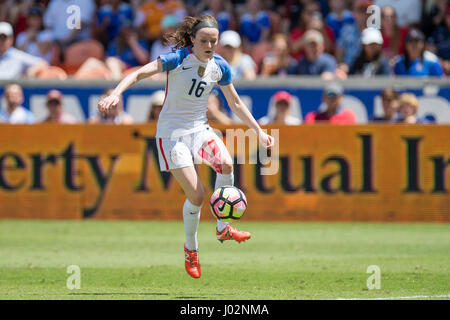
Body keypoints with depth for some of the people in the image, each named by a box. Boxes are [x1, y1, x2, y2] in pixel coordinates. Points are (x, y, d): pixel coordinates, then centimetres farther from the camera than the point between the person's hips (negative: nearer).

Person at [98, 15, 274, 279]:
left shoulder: (220, 66, 0)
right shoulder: (178, 59, -16)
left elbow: (235, 103, 13)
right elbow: (140, 73, -26)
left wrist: (259, 131, 11)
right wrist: (116, 94, -42)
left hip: (200, 128, 4)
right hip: (172, 132, -4)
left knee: (226, 164, -27)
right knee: (197, 195, -13)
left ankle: (223, 229, -10)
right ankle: (191, 249, 13)